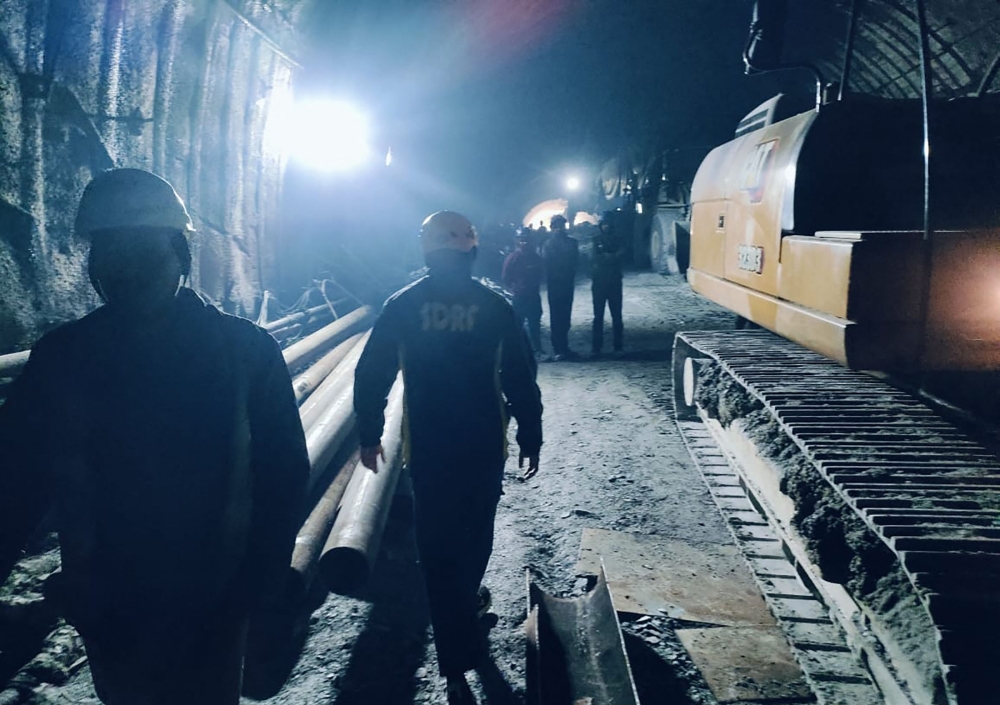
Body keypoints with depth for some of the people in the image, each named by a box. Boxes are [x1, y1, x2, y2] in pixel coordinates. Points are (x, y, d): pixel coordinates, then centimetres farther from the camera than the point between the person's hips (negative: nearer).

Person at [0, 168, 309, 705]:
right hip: (106, 613, 2)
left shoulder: (246, 351, -11)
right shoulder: (61, 358, -6)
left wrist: (260, 587, -11)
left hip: (211, 610, -2)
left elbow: (282, 474, -8)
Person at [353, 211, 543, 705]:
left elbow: (371, 376, -2)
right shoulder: (494, 306, -5)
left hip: (427, 448, -1)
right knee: (476, 529, 25)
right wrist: (530, 439, 6)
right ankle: (467, 600, 48)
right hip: (484, 445, 1)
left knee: (437, 544, 5)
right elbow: (521, 381, -3)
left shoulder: (401, 306, -3)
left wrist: (369, 434, 10)